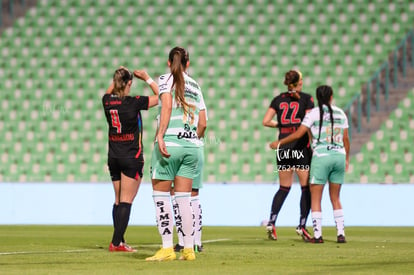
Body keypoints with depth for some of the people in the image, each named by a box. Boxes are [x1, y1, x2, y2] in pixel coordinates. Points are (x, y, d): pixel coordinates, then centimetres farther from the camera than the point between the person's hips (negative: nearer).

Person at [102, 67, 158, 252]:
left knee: (118, 200, 13)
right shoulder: (134, 102, -14)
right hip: (132, 157, -5)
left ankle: (118, 241, 13)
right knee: (126, 200, -5)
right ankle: (117, 242, -10)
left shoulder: (107, 101, 0)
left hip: (113, 157, 5)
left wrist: (117, 79, 18)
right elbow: (160, 96, -3)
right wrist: (147, 79, 4)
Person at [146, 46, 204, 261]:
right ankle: (188, 249, 7)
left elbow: (167, 106, -15)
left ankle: (167, 249, -5)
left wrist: (160, 136, -19)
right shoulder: (195, 86, 16)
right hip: (192, 145, 5)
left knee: (161, 196, 0)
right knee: (184, 198, 9)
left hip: (169, 144, -5)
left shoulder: (166, 79, 1)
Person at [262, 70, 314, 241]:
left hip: (283, 148, 4)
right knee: (306, 187, 4)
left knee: (284, 188, 13)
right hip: (301, 146, -4)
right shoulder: (306, 99, -2)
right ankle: (302, 225, -3)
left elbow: (266, 121, 3)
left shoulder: (278, 100, 8)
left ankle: (271, 222, 0)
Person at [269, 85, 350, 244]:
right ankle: (341, 233, 6)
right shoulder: (340, 113, 10)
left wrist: (279, 143, 7)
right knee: (335, 198, 12)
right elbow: (346, 139, 12)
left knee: (315, 198, 1)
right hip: (339, 156, 4)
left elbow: (298, 134, -5)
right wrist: (347, 159, 25)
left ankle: (317, 235, -6)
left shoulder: (313, 113, -3)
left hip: (321, 156, -4)